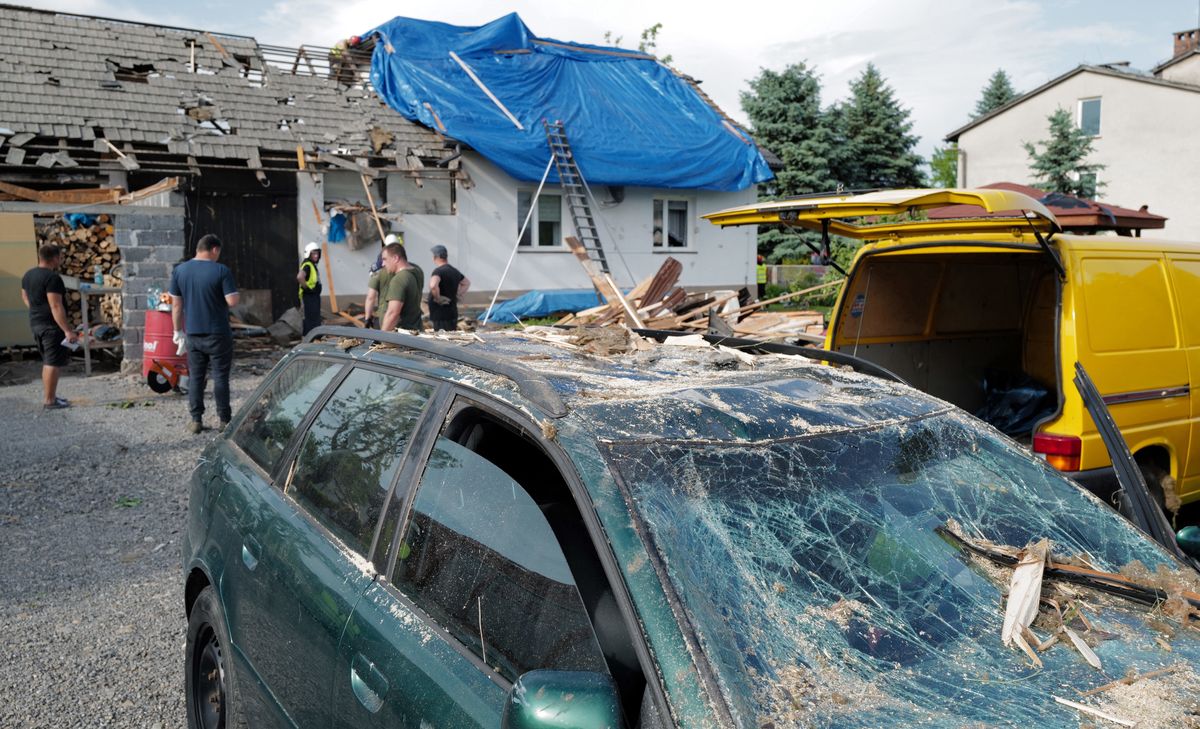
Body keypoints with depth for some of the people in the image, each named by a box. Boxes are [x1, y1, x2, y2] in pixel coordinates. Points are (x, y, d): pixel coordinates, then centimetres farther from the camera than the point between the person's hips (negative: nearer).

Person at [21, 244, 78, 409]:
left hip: (35, 323, 9)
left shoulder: (28, 275, 10)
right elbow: (56, 306, -24)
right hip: (52, 325, -9)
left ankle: (48, 395, 26)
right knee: (53, 363, -3)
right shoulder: (52, 278, -20)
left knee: (47, 361, 19)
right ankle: (49, 400, 1)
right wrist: (67, 330, -24)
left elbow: (25, 297, 22)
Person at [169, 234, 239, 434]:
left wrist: (178, 331, 12)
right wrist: (235, 292, 5)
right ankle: (224, 420, 8)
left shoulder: (179, 270, 2)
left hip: (193, 334, 4)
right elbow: (232, 301, -17)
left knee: (196, 377, 12)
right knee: (220, 377, 4)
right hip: (218, 335, -4)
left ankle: (196, 420, 13)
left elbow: (176, 305, 5)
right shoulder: (221, 271, -12)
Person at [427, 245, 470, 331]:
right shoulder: (454, 271, 13)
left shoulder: (438, 271, -14)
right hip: (452, 314, 9)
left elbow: (433, 285, -34)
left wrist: (438, 299, -19)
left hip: (441, 316, -9)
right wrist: (458, 296, 20)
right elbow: (467, 283, 30)